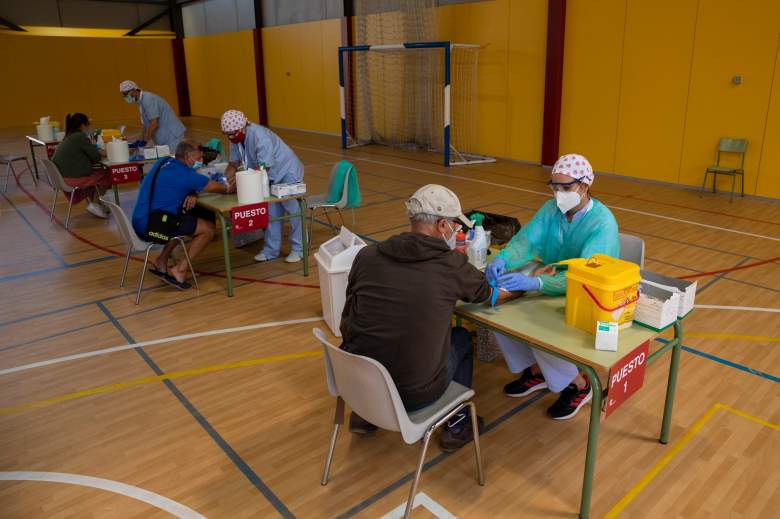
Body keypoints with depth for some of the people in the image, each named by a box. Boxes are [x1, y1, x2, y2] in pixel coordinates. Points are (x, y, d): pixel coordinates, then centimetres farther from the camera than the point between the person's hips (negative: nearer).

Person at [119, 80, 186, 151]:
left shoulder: (148, 99, -16)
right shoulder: (141, 102, 14)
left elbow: (154, 123, -23)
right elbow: (147, 125, 16)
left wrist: (145, 141, -19)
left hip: (172, 137, -9)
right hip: (164, 139, 9)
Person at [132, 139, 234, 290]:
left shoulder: (163, 162, 10)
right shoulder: (183, 173, -15)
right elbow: (215, 187, -5)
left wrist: (192, 194, 0)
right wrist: (229, 187, 17)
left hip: (140, 221, 9)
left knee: (187, 220, 30)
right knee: (207, 229, -3)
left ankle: (162, 262, 27)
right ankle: (180, 270, 4)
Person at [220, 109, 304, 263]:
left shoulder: (260, 136, -32)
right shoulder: (236, 138, -7)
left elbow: (264, 167, -35)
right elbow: (234, 163, 0)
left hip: (287, 173, -8)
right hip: (272, 177, 8)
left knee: (294, 211, 0)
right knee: (272, 213, 12)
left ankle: (298, 249, 10)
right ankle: (271, 250, 20)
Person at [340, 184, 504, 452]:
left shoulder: (366, 256, -4)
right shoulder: (453, 265, -11)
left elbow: (349, 317, 7)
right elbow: (487, 293, 9)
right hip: (414, 395, -3)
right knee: (462, 338, 23)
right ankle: (457, 426, 34)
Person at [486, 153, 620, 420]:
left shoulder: (602, 223, -23)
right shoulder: (551, 209, -3)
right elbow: (525, 239, -15)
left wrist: (534, 283, -49)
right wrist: (502, 259, -39)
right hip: (553, 288, 7)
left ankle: (579, 386, 3)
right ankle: (537, 371, 12)